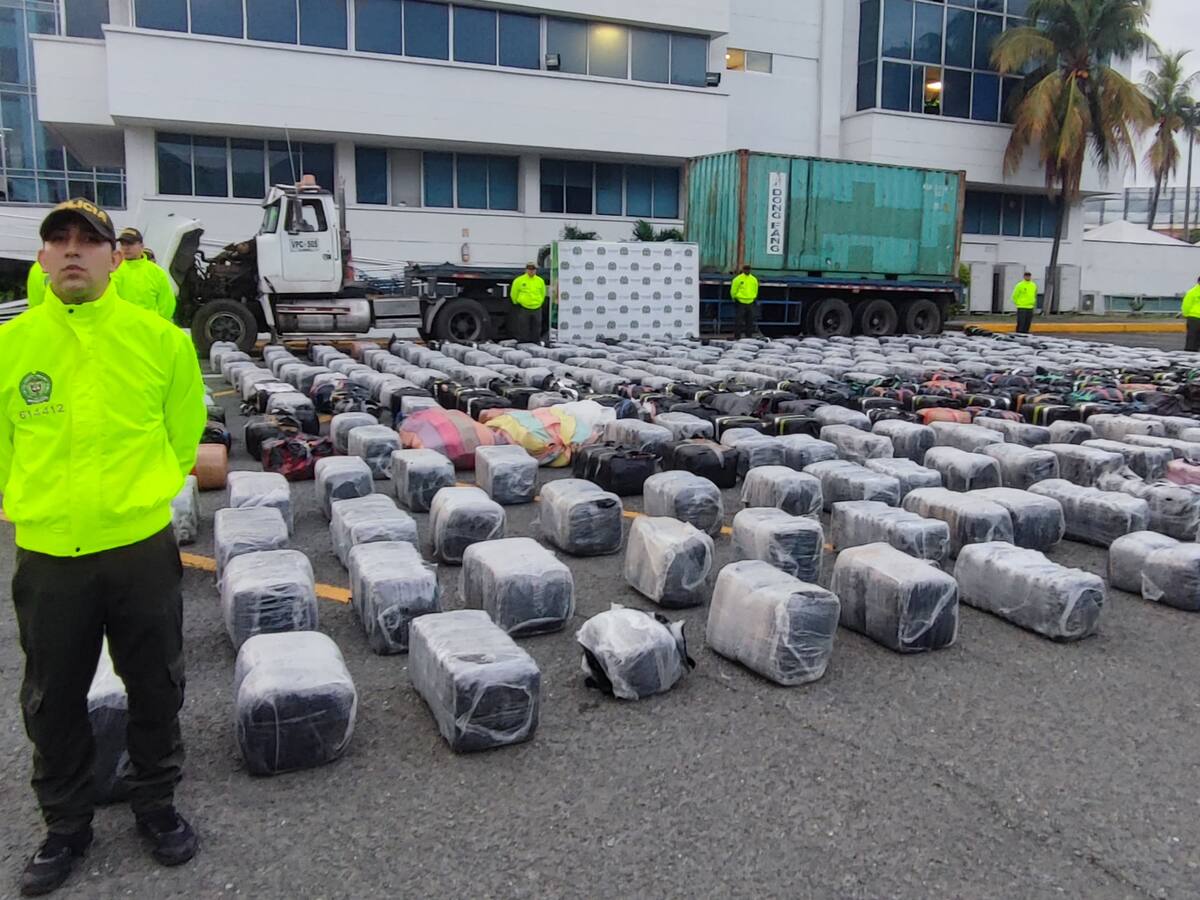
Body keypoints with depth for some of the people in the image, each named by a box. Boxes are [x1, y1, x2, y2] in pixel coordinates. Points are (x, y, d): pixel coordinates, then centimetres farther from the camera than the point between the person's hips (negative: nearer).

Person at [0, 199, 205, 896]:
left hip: (143, 545, -1)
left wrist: (147, 491, 9)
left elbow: (185, 429, 8)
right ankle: (66, 826, 36)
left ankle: (157, 805, 36)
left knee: (156, 689, 13)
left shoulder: (160, 337, -6)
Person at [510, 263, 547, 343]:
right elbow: (513, 294, 5)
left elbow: (543, 294, 21)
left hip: (537, 309, 3)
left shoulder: (540, 281, 8)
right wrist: (517, 304, 9)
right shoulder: (519, 280, -3)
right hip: (523, 309, -3)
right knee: (523, 329, 1)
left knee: (536, 329, 9)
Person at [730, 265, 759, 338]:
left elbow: (755, 291, 20)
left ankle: (748, 336, 18)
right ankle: (737, 336, 1)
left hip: (750, 303, 5)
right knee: (738, 320, -4)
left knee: (750, 321, 9)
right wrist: (735, 299, 3)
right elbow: (733, 291, -2)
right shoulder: (738, 279, -6)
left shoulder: (754, 280, 8)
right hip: (740, 302, -5)